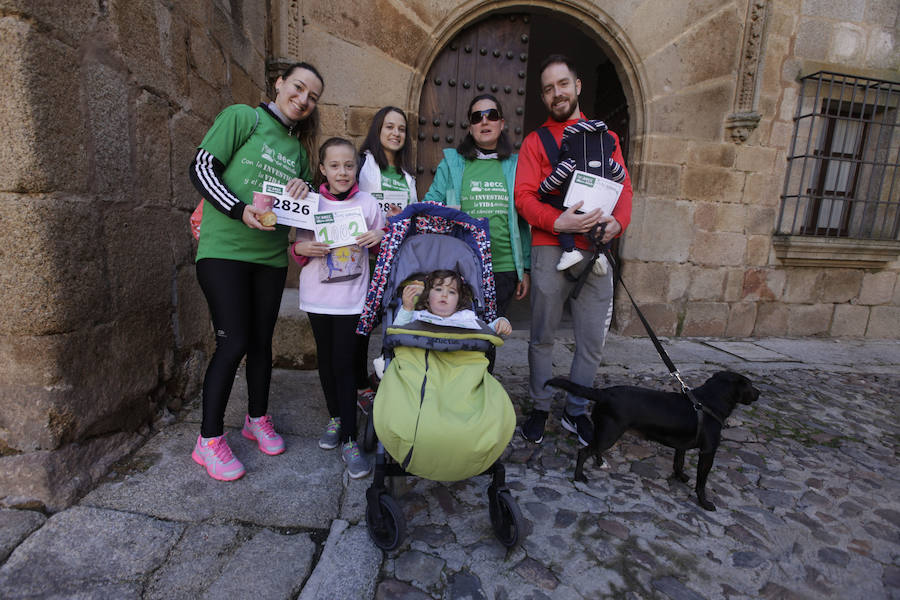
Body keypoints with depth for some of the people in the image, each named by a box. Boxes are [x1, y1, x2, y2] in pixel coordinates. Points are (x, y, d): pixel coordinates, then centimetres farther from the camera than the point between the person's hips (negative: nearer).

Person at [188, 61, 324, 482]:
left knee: (261, 341, 11)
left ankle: (257, 419, 30)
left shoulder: (298, 147, 18)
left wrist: (303, 191, -2)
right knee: (233, 343, -8)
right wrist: (240, 210, -20)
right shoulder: (242, 117, 1)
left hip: (271, 255, 6)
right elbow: (201, 167, -7)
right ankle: (209, 440, 9)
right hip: (225, 248, -6)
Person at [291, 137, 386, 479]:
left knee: (345, 364, -5)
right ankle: (335, 417, 36)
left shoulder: (368, 204, 1)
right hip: (317, 296, 3)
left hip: (352, 297, -2)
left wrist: (379, 239, -13)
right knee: (326, 360, 14)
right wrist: (302, 249, -15)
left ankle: (349, 440, 5)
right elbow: (298, 248, 8)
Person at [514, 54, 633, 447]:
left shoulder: (605, 138, 17)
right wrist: (558, 222, -20)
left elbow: (624, 187, 13)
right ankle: (539, 409, 21)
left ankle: (576, 412, 23)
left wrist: (618, 221, -9)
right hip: (550, 249, -3)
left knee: (593, 340, 6)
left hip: (595, 251, 3)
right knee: (542, 336, 4)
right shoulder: (535, 141, 7)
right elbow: (523, 196, -3)